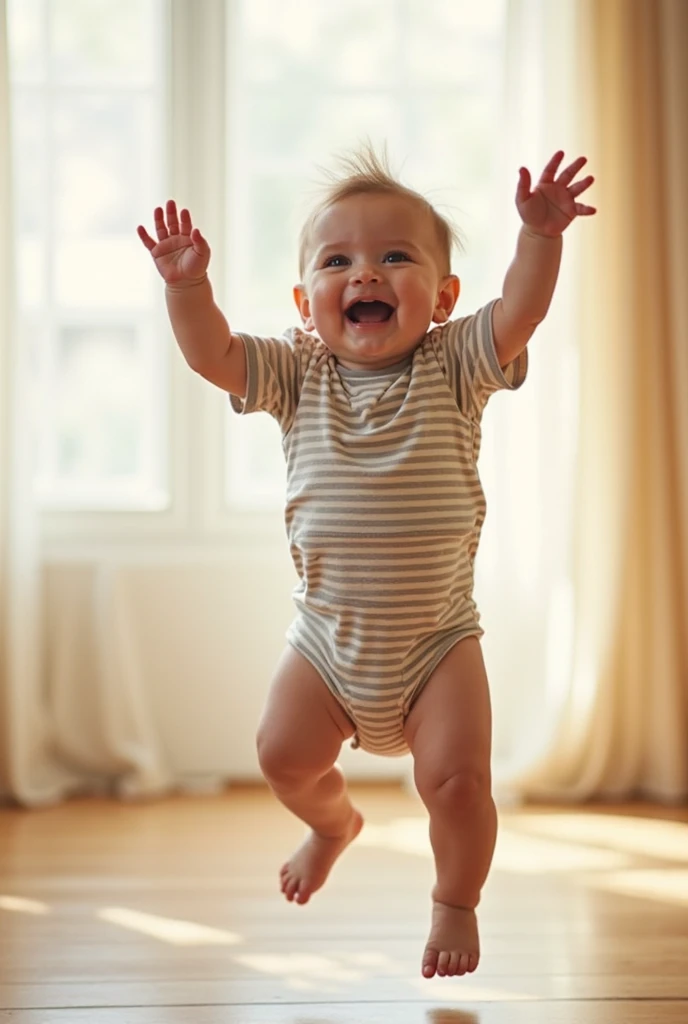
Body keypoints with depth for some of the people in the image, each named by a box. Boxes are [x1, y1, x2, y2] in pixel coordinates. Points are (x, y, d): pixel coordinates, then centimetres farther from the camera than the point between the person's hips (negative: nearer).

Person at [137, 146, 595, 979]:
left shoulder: (452, 366, -7)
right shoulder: (298, 375, -2)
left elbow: (518, 315, -22)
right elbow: (211, 355, -12)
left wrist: (540, 237, -37)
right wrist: (186, 284, -28)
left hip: (437, 639, -2)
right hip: (327, 637, 2)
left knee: (457, 777, -11)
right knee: (284, 754, 0)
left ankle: (455, 902, 20)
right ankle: (333, 822, 38)